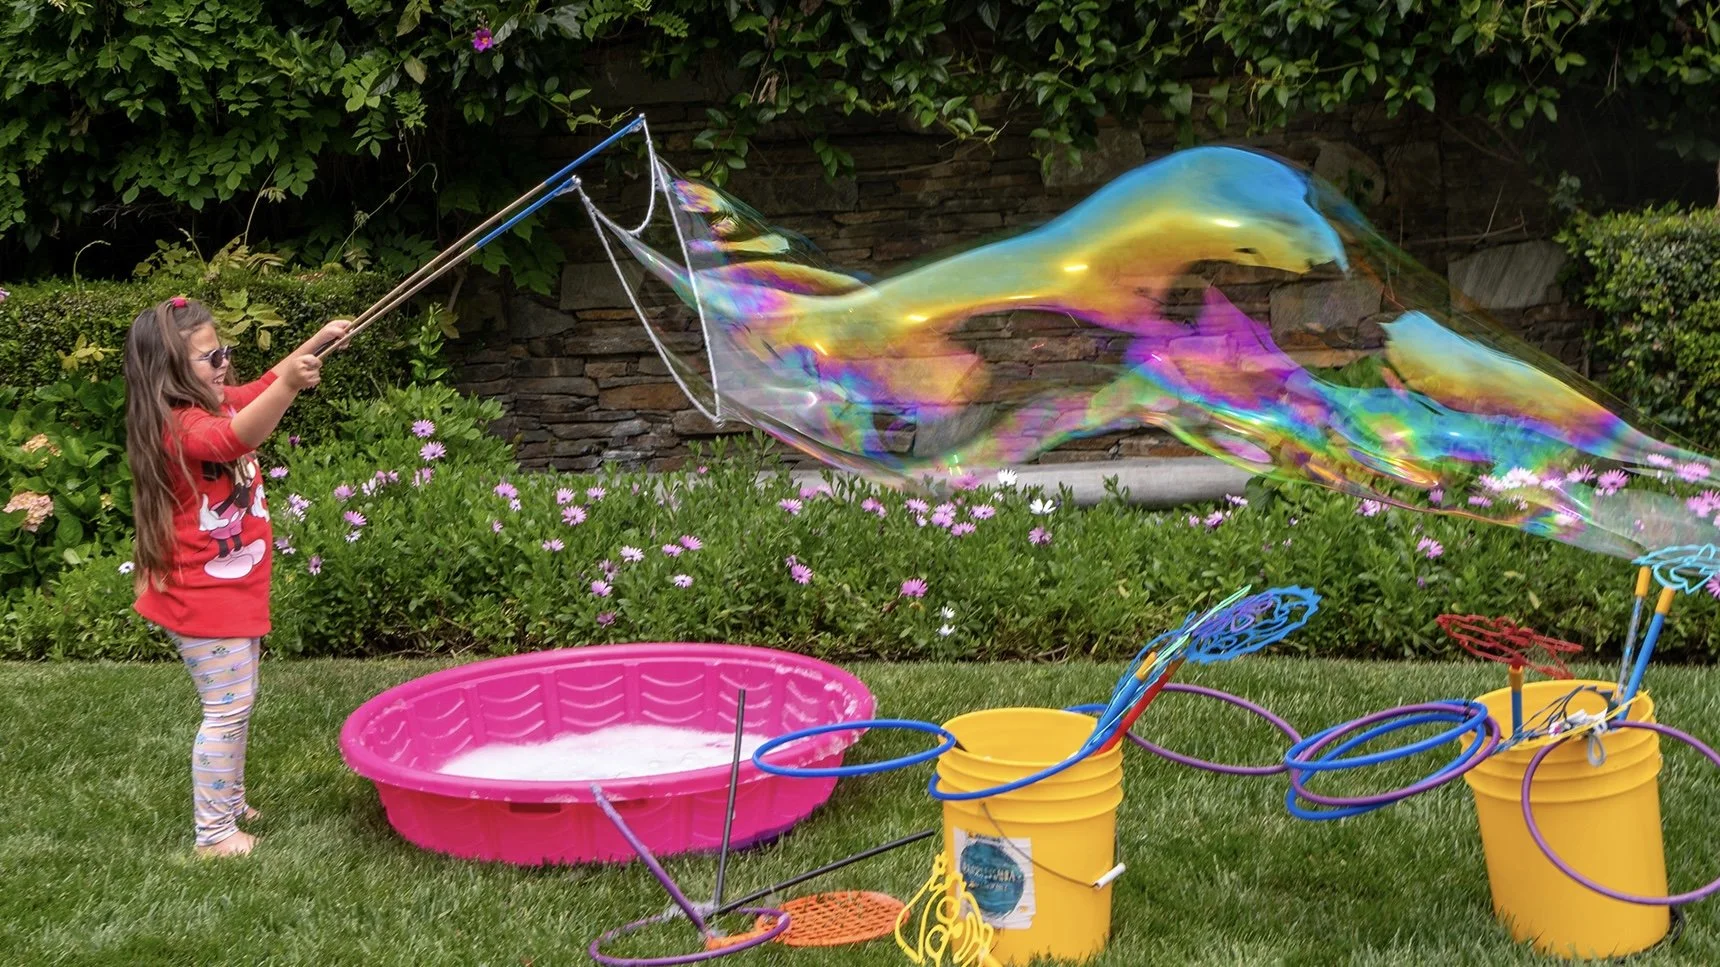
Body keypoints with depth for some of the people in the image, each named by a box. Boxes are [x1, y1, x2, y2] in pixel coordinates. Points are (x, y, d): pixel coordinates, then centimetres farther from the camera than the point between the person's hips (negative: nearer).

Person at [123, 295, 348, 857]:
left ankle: (228, 803, 35)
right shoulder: (181, 427, -24)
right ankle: (214, 832, 2)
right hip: (204, 598, -10)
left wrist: (318, 343, 11)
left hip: (233, 591, 10)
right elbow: (236, 436, -45)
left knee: (237, 705, 21)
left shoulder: (216, 405, 6)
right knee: (227, 709, -6)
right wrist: (289, 384, -60)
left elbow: (265, 387, 23)